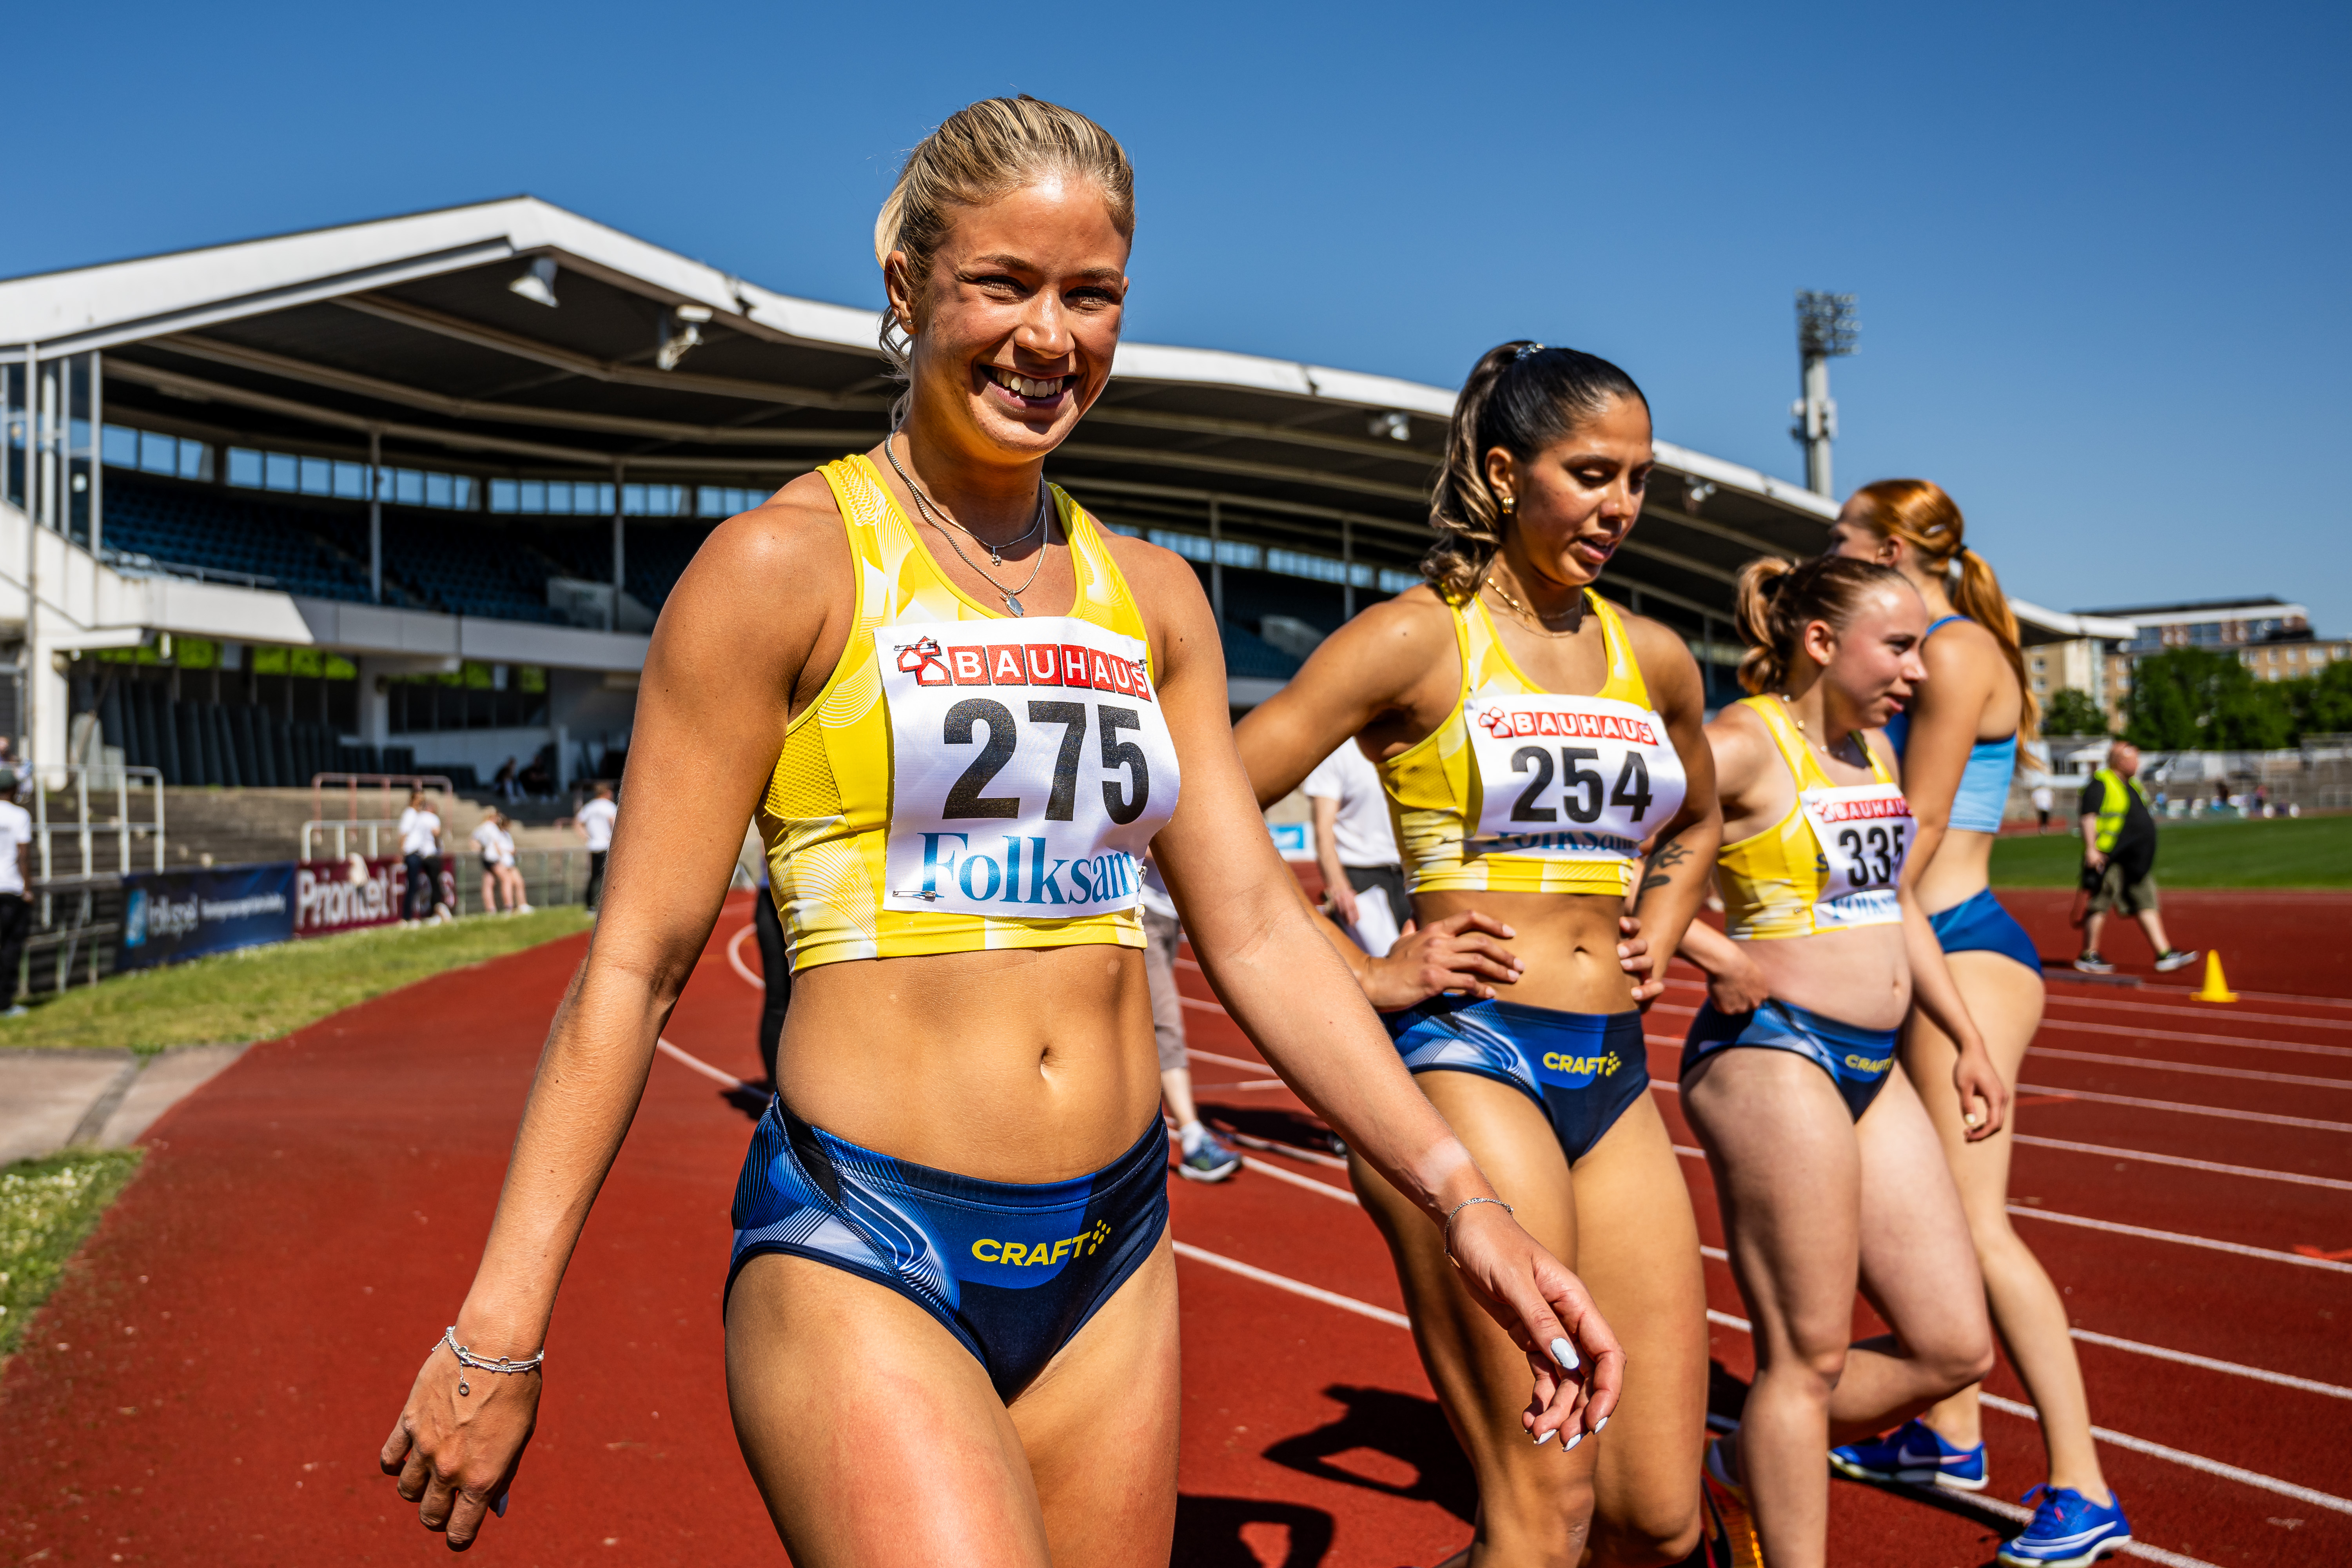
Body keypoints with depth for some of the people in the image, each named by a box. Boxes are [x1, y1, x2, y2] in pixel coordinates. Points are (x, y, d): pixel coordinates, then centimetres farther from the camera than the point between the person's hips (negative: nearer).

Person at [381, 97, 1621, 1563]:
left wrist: (1460, 1193, 0)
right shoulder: (788, 564, -5)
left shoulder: (1149, 596, 10)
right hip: (859, 1260, -5)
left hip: (1112, 1259, 6)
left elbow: (1257, 926, 9)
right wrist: (496, 1335, -6)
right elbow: (634, 966, -6)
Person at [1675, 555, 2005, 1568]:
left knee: (1954, 1347, 9)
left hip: (1871, 1066, 9)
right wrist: (1719, 956, -17)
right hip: (1770, 1055, -9)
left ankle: (1747, 1465, 26)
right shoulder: (1743, 743, -11)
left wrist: (1965, 1040, 25)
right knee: (1808, 1358, -1)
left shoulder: (1872, 749, 15)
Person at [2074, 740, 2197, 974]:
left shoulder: (2133, 784, 19)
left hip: (2136, 859, 9)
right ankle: (2088, 956, 5)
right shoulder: (2100, 784, -10)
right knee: (2101, 904, -3)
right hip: (2109, 857, -9)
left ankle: (2164, 954, 3)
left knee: (2147, 903, 4)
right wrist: (2091, 849, -23)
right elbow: (2089, 817, -17)